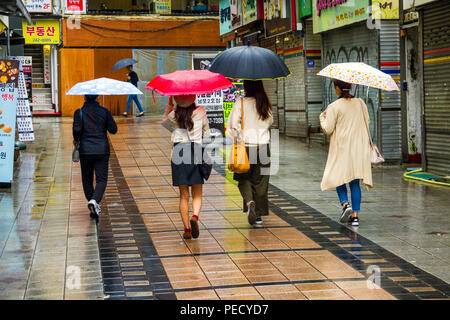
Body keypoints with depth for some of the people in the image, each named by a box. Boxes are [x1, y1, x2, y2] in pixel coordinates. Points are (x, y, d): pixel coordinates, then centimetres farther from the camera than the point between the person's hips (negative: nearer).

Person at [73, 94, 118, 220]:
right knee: (101, 179, 0)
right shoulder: (104, 112, 1)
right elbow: (113, 129, 2)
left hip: (85, 150, 0)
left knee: (87, 179, 13)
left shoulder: (79, 112, -2)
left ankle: (94, 207, 15)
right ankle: (94, 200, -26)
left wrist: (76, 140, 5)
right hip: (102, 150, 0)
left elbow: (77, 129, -14)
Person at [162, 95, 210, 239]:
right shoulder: (201, 113, 1)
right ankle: (195, 217, -20)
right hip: (197, 153, -1)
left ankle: (187, 228, 4)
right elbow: (206, 133, 9)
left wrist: (169, 103, 20)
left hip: (178, 154, 1)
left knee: (184, 195, 7)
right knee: (197, 194, 7)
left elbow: (164, 120, 26)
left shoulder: (174, 115, 2)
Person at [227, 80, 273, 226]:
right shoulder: (265, 104, 2)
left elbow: (232, 126, -12)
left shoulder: (241, 103, -9)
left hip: (246, 146, -3)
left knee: (244, 179, 13)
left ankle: (250, 202, -14)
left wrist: (238, 139, 0)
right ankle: (259, 214, 13)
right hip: (263, 147, 3)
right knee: (260, 181, 10)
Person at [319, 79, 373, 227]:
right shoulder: (360, 103, 4)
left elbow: (328, 129, -10)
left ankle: (345, 204, -14)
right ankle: (355, 216, 4)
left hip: (342, 148, -4)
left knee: (339, 176, 9)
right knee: (355, 182, 7)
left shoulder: (334, 107, -11)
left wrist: (322, 117, 8)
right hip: (359, 148, 4)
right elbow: (367, 122, 14)